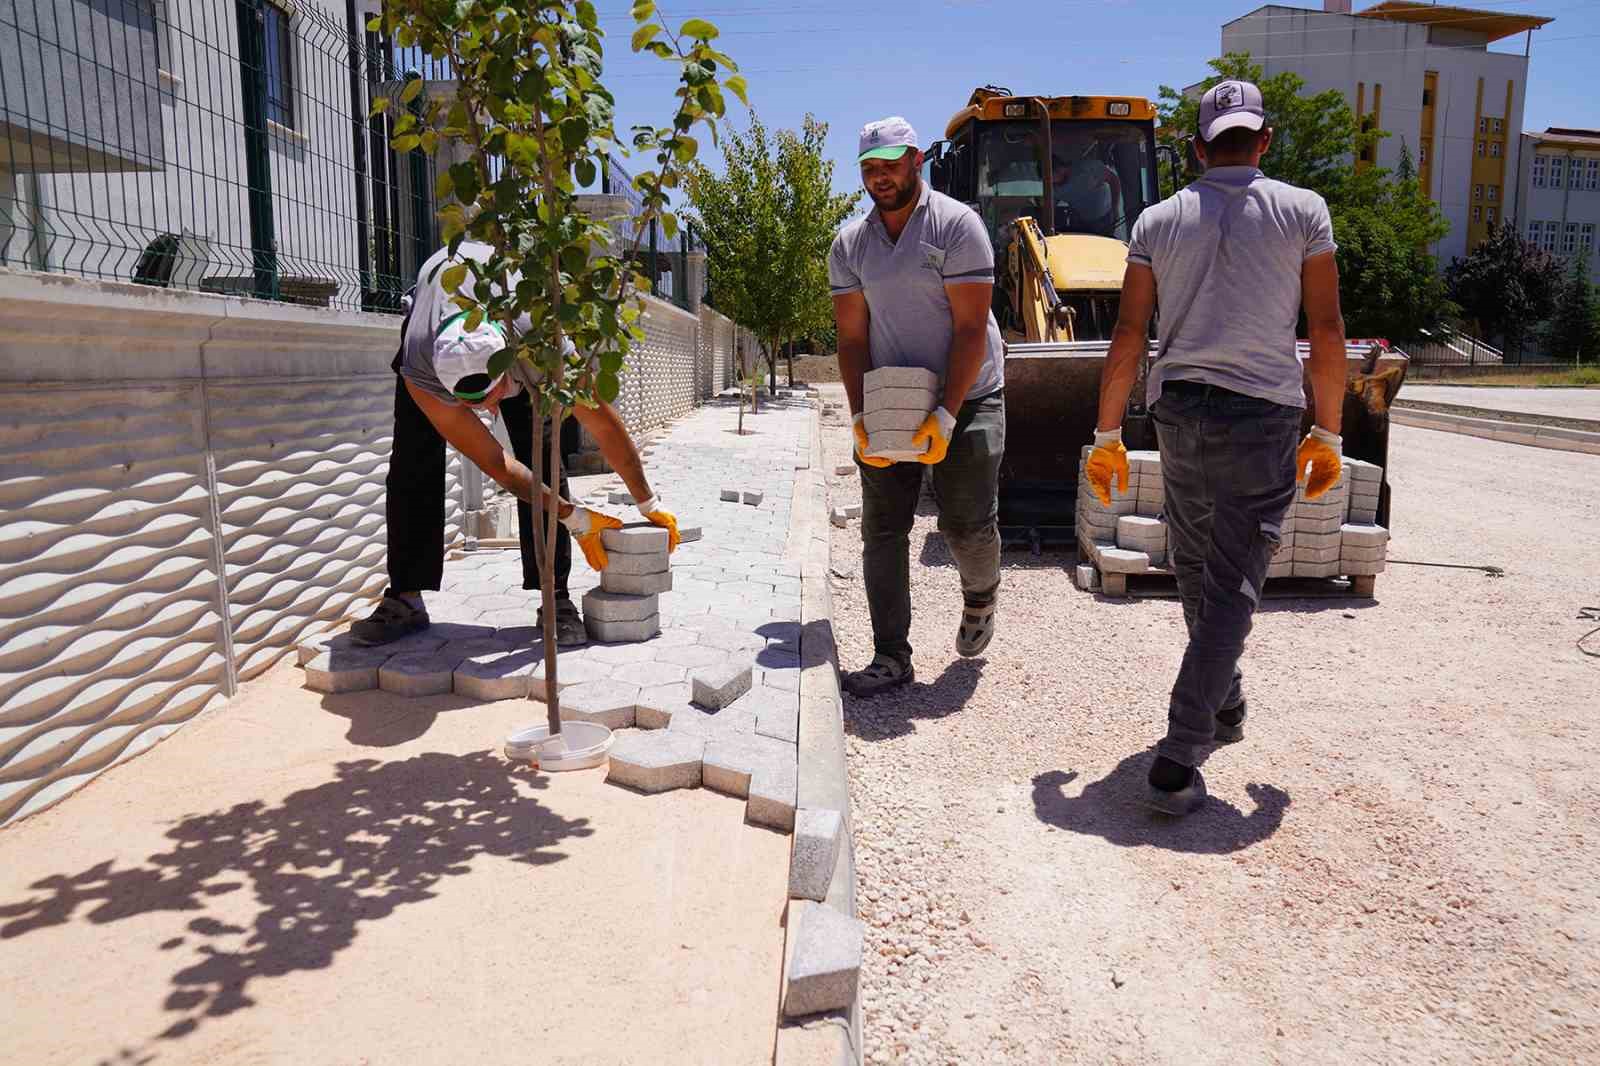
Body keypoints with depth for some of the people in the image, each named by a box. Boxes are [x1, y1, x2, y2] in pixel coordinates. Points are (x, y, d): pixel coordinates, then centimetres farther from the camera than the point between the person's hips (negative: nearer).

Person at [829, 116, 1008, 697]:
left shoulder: (957, 225, -9)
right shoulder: (850, 243, 4)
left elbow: (971, 329, -14)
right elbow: (852, 338, 3)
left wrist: (946, 415, -21)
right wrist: (860, 417, -10)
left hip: (965, 398, -3)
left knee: (968, 523, -5)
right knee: (883, 530, -1)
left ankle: (980, 594, 31)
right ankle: (891, 658, 7)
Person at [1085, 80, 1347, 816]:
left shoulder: (1158, 221, 5)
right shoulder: (1302, 212, 0)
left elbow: (1128, 336, 0)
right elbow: (1327, 332, -3)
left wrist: (1107, 436, 5)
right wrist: (1327, 433, 7)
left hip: (1179, 410, 3)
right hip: (1262, 414, -3)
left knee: (1196, 569, 20)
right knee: (1232, 588, -2)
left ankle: (1223, 706, 38)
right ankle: (1178, 760, -6)